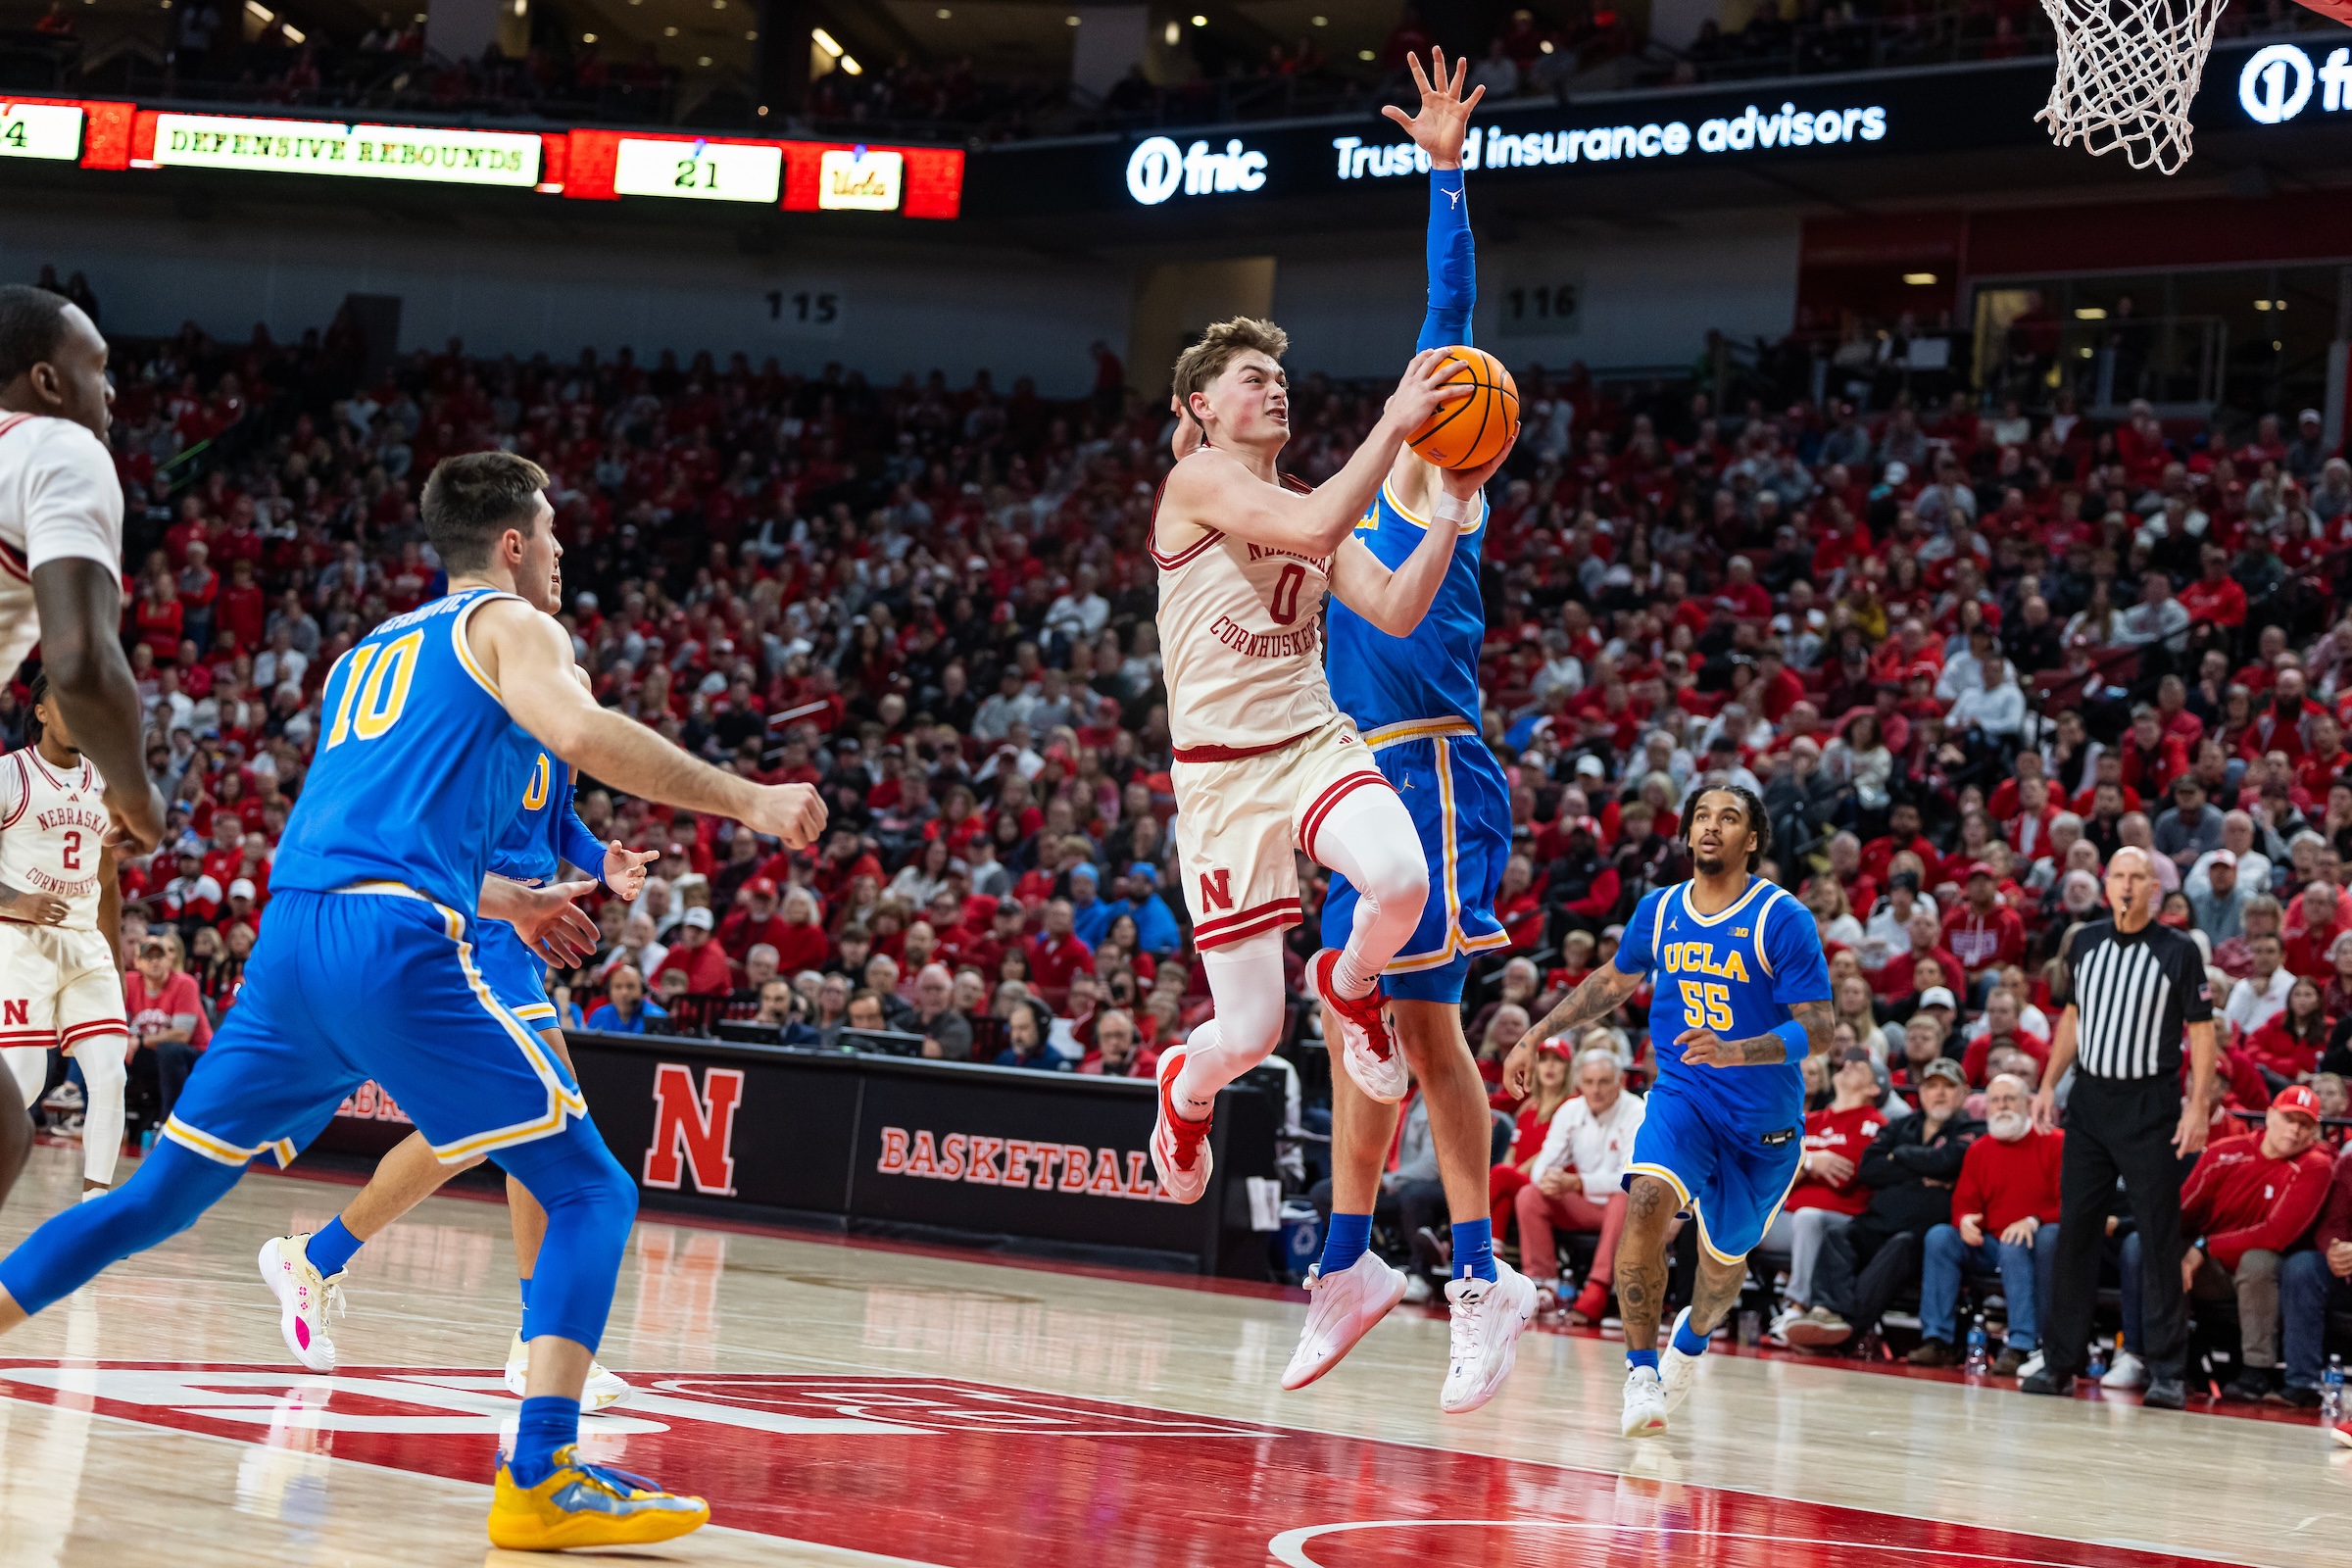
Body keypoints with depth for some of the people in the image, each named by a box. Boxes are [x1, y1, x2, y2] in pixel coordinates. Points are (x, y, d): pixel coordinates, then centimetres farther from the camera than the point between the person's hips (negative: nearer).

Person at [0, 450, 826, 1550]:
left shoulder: (367, 652, 30)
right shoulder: (510, 626, 8)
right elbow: (582, 734, -13)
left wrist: (504, 898, 49)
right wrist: (747, 802, -7)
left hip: (291, 938, 7)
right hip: (396, 950, -7)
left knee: (158, 1198, 17)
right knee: (591, 1193, -3)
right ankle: (542, 1479, -17)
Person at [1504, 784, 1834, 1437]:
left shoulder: (1782, 919, -14)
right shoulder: (1659, 911, 0)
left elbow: (1819, 1027, -17)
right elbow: (1613, 980, 19)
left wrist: (1735, 1051, -32)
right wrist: (1537, 1035, 15)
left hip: (1764, 1119, -2)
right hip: (1683, 1095, 2)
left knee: (1724, 1254, 13)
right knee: (1647, 1200, -28)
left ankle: (1691, 1335, 49)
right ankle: (1641, 1369, -18)